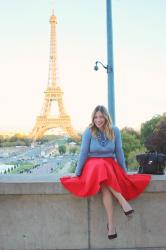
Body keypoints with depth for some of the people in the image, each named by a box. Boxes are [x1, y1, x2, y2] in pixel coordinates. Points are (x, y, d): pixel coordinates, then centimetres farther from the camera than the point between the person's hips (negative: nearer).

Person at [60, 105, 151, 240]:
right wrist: (77, 173, -4)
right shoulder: (89, 131, -6)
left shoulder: (115, 131, -1)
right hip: (93, 164, -1)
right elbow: (83, 153, -4)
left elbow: (119, 152, 3)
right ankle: (123, 201, -38)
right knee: (101, 169, -39)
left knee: (106, 186, -33)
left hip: (111, 164, 1)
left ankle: (111, 224, -35)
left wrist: (125, 171, 4)